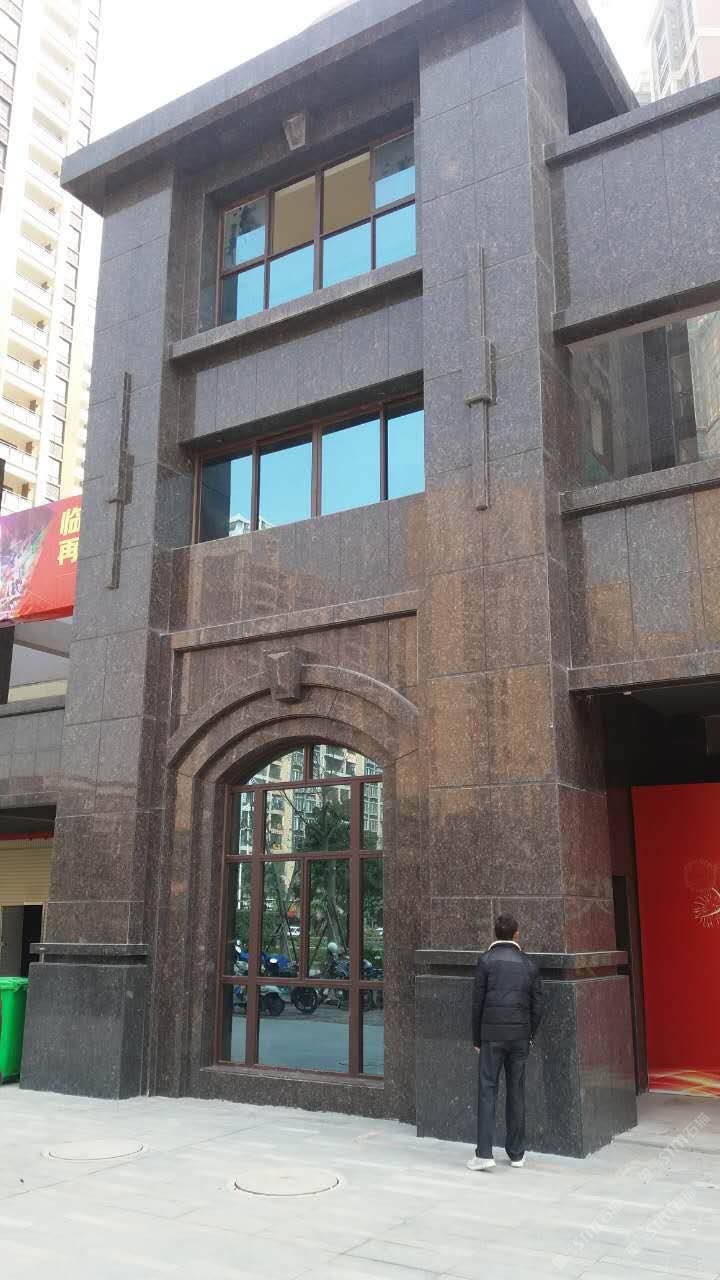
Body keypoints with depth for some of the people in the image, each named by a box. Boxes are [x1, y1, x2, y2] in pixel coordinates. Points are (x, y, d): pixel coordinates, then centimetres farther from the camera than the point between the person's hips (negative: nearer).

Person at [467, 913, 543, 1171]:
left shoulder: (486, 961, -4)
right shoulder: (529, 964, 5)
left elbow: (478, 1002, -3)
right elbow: (537, 1005, 5)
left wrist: (476, 1039, 6)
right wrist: (529, 1036, 16)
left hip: (492, 1035, -3)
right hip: (520, 1036, 3)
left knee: (487, 1091, -1)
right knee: (516, 1092, 11)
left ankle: (484, 1153, -7)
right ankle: (516, 1154, 17)